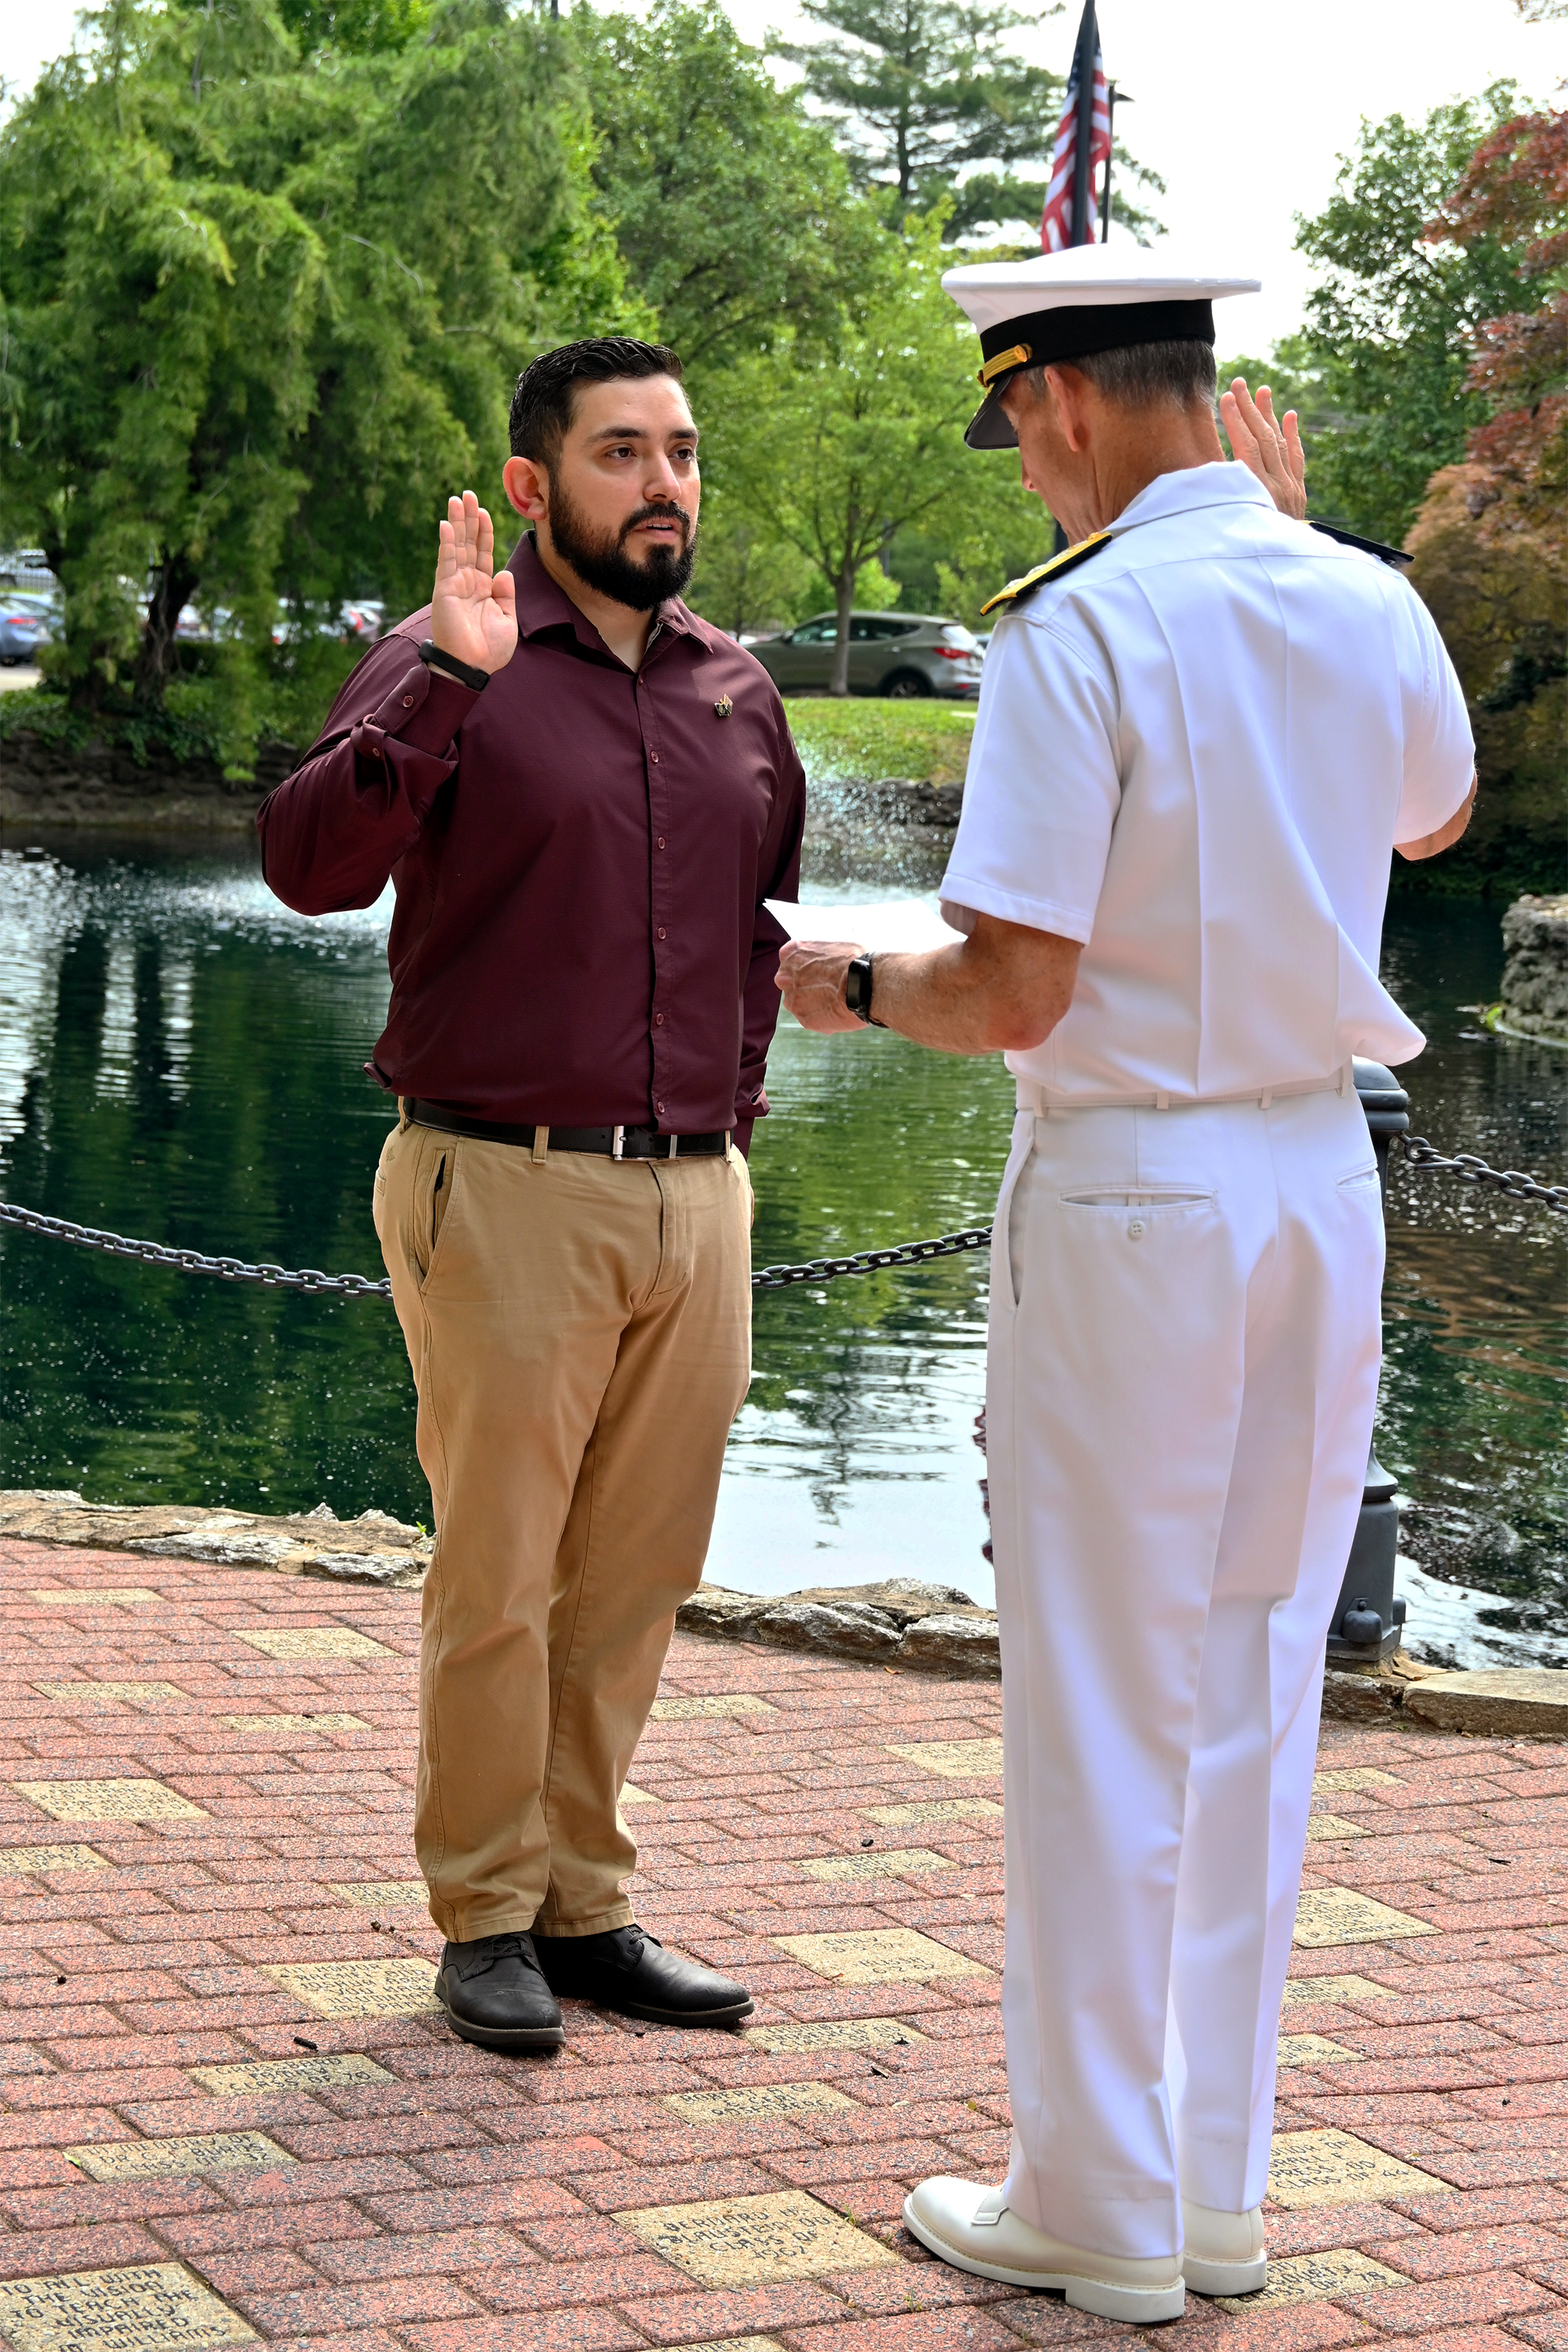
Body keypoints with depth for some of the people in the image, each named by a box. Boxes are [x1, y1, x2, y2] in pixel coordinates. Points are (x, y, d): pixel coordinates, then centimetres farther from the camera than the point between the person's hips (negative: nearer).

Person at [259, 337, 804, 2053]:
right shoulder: (445, 671, -3)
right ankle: (486, 1922, 14)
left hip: (696, 1197, 5)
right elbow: (311, 864, -19)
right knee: (494, 1581, 0)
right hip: (507, 1191, -5)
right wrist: (446, 683, -28)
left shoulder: (738, 693, 13)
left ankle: (587, 1906, 21)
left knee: (633, 1585, 10)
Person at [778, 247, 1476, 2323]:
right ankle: (1218, 2187, 22)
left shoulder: (1078, 629, -16)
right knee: (1255, 1686, 14)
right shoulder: (1369, 607, 4)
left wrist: (850, 982, 1)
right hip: (1324, 1170, 6)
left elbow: (1015, 993, -20)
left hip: (1126, 1196, -6)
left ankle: (1102, 2211, 14)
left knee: (1101, 1705, 4)